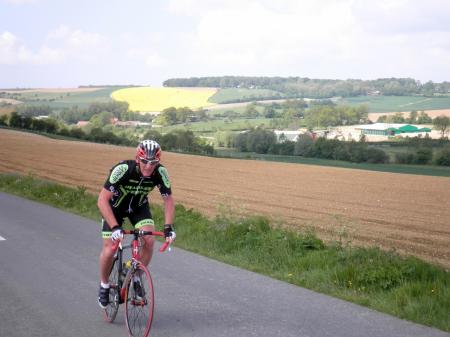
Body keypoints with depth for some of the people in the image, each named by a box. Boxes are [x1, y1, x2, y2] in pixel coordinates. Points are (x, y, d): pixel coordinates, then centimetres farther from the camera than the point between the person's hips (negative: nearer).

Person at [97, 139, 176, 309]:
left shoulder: (160, 172, -28)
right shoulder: (123, 169, -38)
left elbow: (168, 200, -16)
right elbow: (102, 200, -38)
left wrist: (168, 227, -29)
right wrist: (115, 227, -47)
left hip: (139, 206, 3)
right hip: (115, 206, -2)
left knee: (149, 240, -20)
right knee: (109, 250, -11)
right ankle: (104, 285, 17)